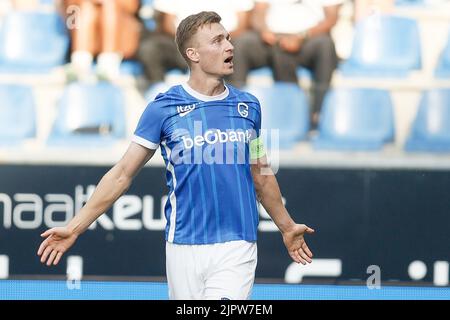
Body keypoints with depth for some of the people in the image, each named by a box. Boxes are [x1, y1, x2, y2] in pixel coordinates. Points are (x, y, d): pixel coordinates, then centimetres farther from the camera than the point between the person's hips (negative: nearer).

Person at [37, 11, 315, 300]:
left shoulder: (249, 107, 8)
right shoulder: (163, 109, -1)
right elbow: (123, 174, 2)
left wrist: (287, 227, 32)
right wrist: (74, 228, -3)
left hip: (237, 247, 1)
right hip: (185, 247, -1)